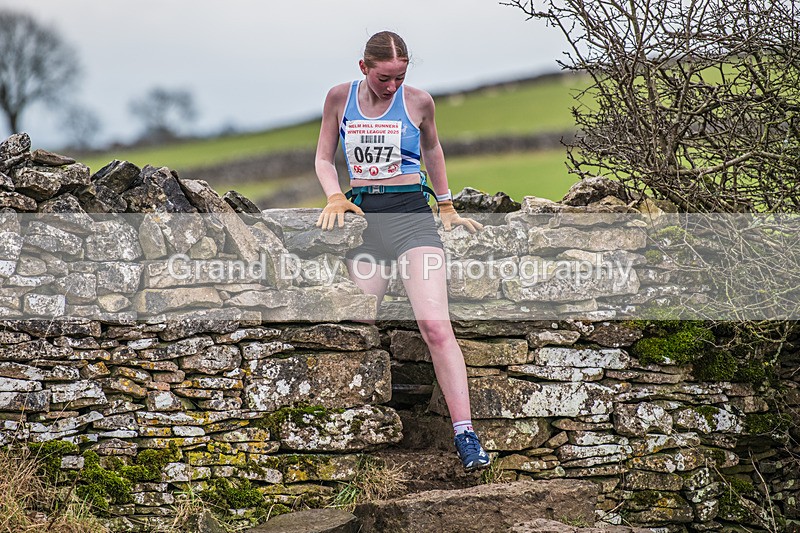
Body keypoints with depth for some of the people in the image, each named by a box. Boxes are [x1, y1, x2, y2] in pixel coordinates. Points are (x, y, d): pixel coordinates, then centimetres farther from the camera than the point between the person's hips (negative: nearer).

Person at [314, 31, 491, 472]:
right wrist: (335, 197, -5)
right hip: (363, 216, 2)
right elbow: (324, 158, 13)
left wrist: (447, 206, 27)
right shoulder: (340, 98, 6)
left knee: (435, 325, -17)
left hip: (411, 213, -2)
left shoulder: (418, 101, 3)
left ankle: (465, 434, -21)